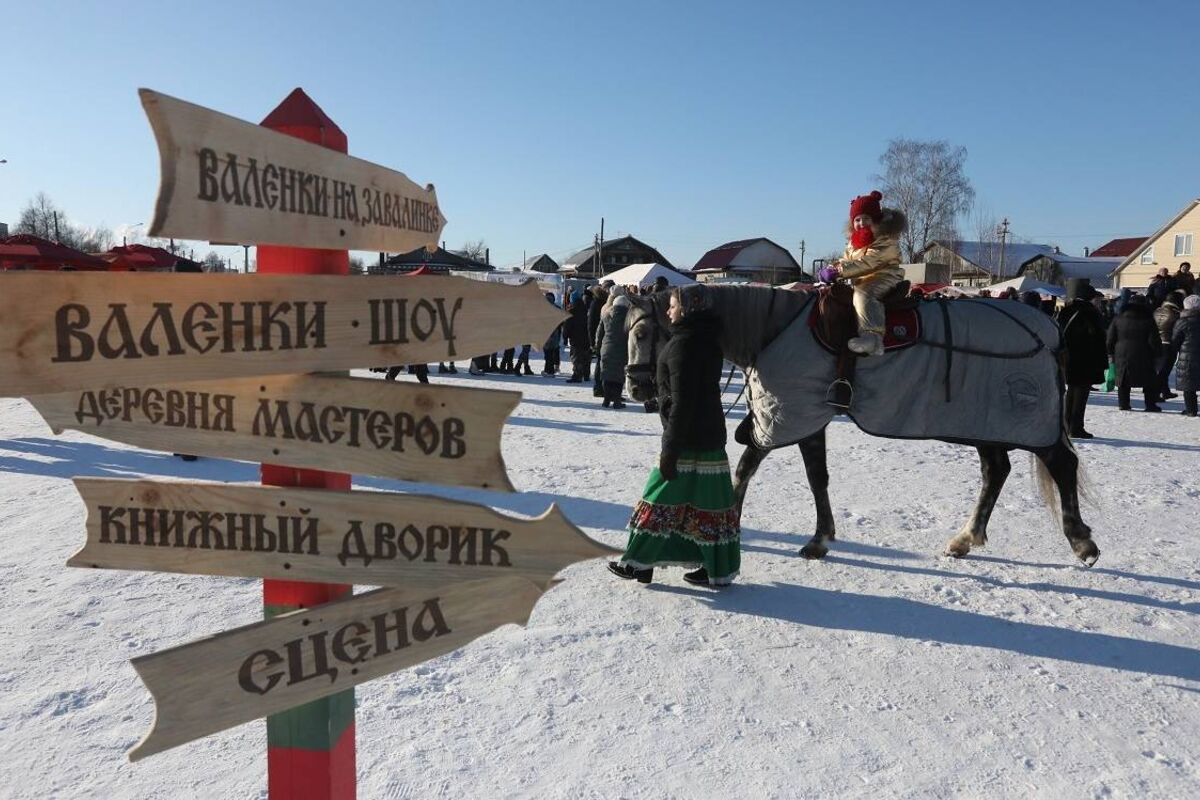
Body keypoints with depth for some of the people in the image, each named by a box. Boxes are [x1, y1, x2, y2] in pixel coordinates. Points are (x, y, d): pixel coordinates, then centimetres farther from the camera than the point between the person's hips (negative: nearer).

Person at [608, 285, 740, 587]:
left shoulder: (682, 343, -17)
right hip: (711, 437, 9)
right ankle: (718, 567, 16)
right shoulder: (709, 340, 12)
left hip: (687, 439, -9)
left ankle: (639, 562, 12)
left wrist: (670, 448, -18)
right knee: (707, 502, 11)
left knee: (662, 500, 1)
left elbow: (681, 401, -21)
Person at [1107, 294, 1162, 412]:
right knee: (1149, 381, 9)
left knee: (1123, 380, 11)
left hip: (1122, 357, 2)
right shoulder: (1148, 321, -5)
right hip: (1143, 358, -2)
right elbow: (1154, 341, -7)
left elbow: (1110, 339, 3)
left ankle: (1123, 404, 8)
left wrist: (1111, 353, 12)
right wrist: (1158, 352, 7)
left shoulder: (1118, 319, 1)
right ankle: (1150, 404, 9)